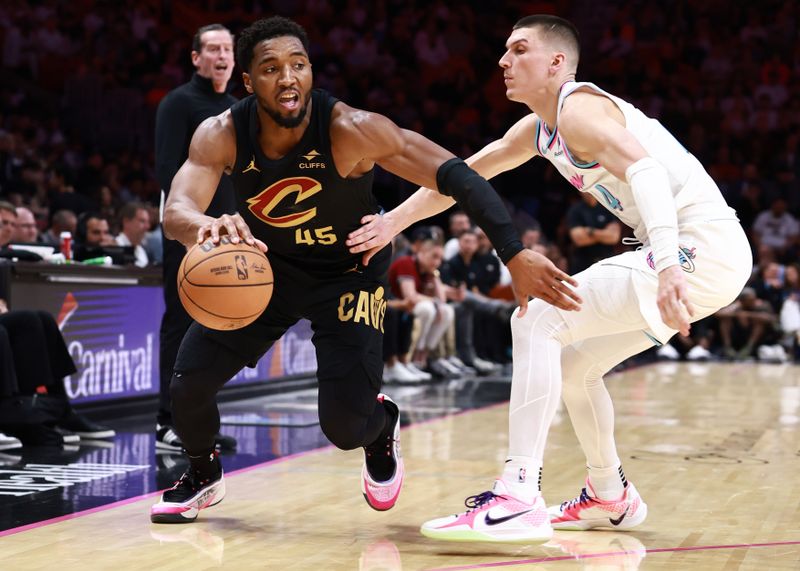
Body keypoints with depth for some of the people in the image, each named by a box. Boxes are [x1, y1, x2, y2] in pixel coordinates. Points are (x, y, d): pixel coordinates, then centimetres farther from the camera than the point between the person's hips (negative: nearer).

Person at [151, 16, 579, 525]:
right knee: (188, 384, -7)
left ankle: (382, 426, 26)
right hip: (266, 266, 3)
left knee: (345, 426, -14)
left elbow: (454, 176, -31)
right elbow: (175, 214, -32)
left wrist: (515, 254, -42)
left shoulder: (350, 130, -30)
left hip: (348, 273, -3)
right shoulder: (221, 136, -21)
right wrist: (208, 226, -58)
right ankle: (203, 477, 27)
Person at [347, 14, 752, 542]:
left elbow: (645, 170, -29)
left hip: (701, 249, -10)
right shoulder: (538, 129, 17)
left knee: (538, 320, -16)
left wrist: (667, 265, -43)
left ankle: (518, 500, -23)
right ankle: (611, 498, 33)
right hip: (685, 253, 10)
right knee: (572, 363, 20)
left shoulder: (579, 108, -12)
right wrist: (393, 222, 24)